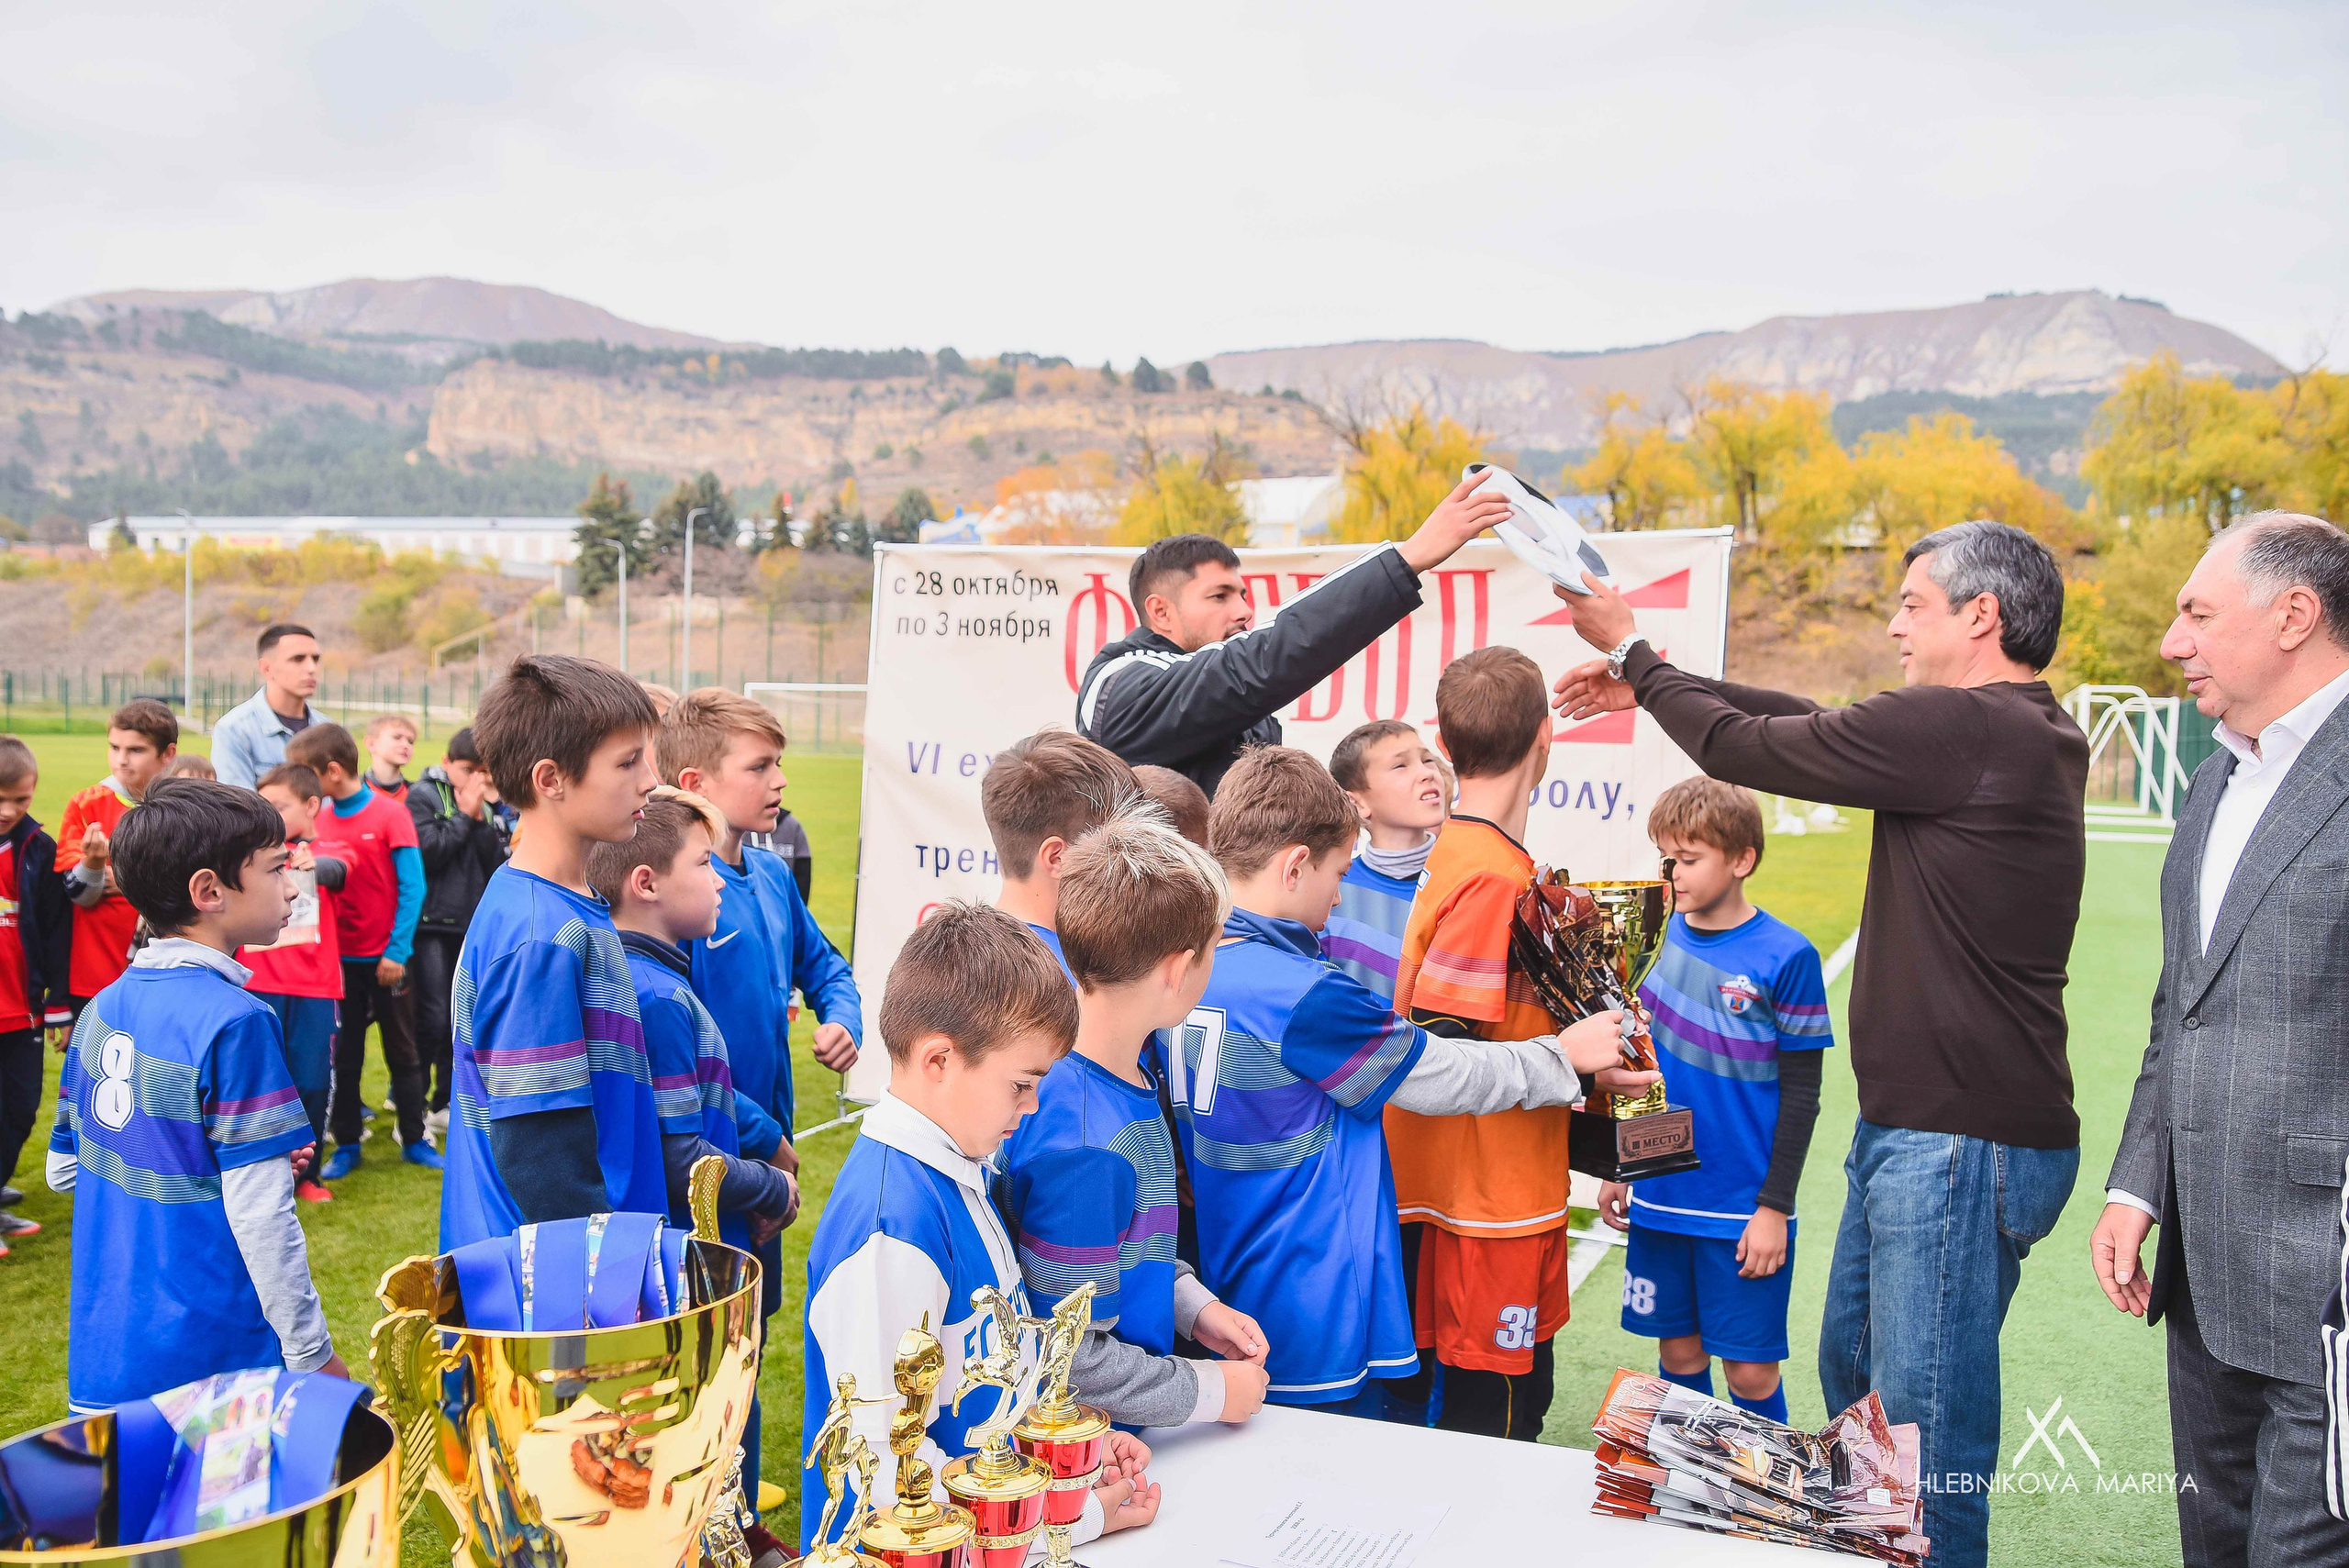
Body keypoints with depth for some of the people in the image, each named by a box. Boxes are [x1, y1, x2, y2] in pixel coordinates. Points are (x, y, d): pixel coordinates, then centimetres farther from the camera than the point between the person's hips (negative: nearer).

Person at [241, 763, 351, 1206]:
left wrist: (313, 864, -39)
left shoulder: (329, 852, 6)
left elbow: (336, 871, -17)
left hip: (315, 986, -1)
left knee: (312, 1081, 4)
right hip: (260, 983, 1)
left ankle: (306, 1174, 16)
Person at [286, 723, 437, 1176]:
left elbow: (412, 887, -12)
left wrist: (397, 950, -15)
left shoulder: (390, 813, -12)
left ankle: (414, 1140, 19)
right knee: (343, 1054, 10)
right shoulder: (320, 820, 0)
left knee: (402, 1051, 9)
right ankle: (346, 1146, 20)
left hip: (387, 958, -4)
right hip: (340, 956, 4)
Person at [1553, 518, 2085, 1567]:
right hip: (1913, 1124, 11)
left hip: (1961, 1142, -11)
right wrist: (1650, 683, 20)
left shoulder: (1960, 726, -20)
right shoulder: (2033, 733, 11)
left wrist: (1632, 650, 4)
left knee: (1923, 1421, -1)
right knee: (1851, 1366, 24)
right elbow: (1813, 724, 18)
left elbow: (1741, 749, -12)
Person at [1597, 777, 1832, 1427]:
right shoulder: (1663, 934, 2)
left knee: (1750, 1371, 3)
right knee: (1679, 1352, 13)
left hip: (1742, 1207, -4)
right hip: (1661, 1196, 4)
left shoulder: (1785, 957, -11)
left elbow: (1800, 1095, -7)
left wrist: (1774, 1207, -9)